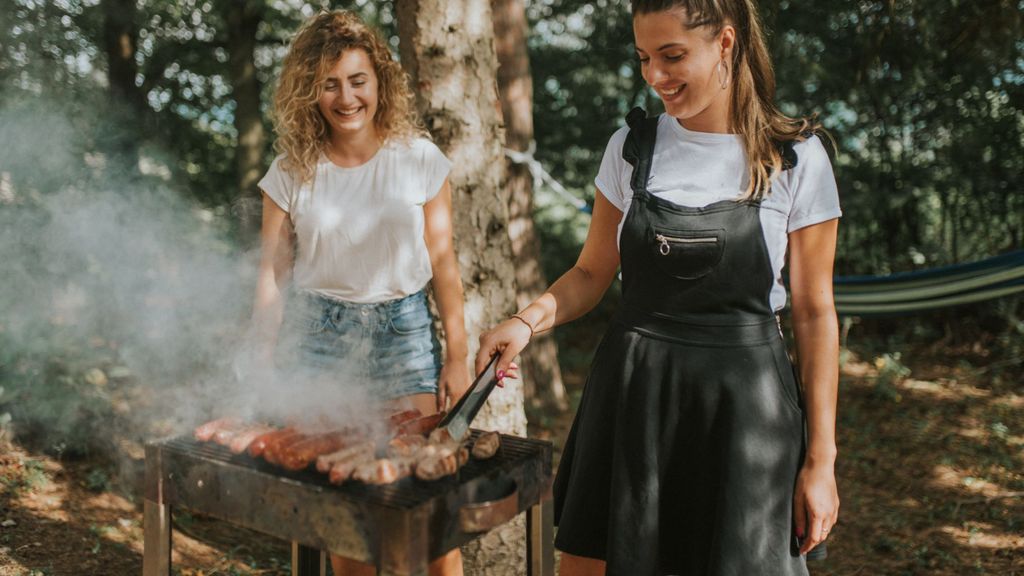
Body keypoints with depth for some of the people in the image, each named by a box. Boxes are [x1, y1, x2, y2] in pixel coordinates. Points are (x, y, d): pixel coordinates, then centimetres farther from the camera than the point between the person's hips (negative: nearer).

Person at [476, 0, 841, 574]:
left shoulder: (796, 158, -5)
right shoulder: (632, 146, 3)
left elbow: (814, 314, -3)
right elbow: (591, 274, 9)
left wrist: (821, 460, -3)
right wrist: (528, 320, -12)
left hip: (742, 398, -2)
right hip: (632, 390, 3)